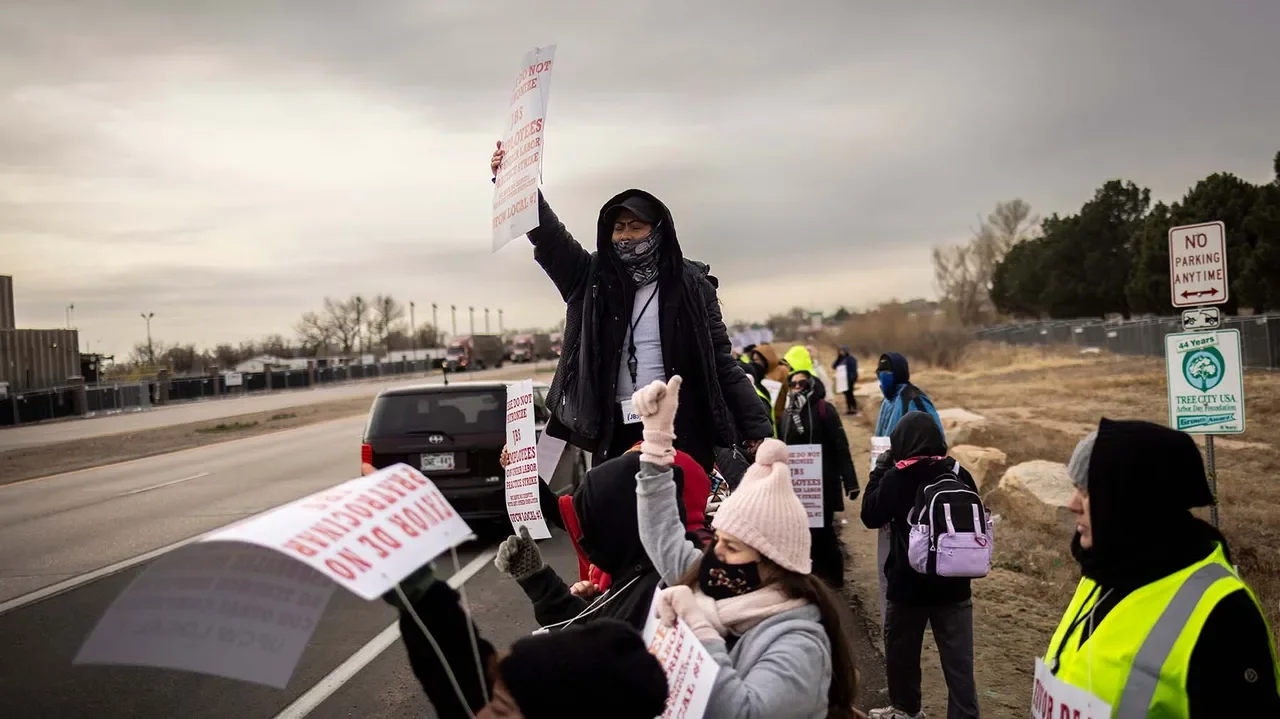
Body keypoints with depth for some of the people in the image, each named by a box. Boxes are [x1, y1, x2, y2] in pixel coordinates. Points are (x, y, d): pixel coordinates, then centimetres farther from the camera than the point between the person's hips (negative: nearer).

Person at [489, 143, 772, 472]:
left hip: (681, 429, -2)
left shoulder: (690, 283, 2)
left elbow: (721, 360, 2)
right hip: (616, 433, 2)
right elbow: (548, 235, -3)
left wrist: (756, 427, -4)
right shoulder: (592, 278, 8)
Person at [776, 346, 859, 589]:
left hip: (823, 483, -5)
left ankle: (832, 577, 15)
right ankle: (816, 575, 22)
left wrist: (850, 481, -14)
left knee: (823, 530, -1)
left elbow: (841, 447, -10)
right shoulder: (786, 415, 10)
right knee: (805, 532, 9)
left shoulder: (824, 409, -6)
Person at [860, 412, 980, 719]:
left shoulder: (895, 478, -14)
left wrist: (878, 472, 3)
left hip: (908, 582, -2)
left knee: (901, 650, 19)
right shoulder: (959, 474, -4)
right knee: (959, 660, 4)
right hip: (953, 583, 2)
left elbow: (870, 516, -2)